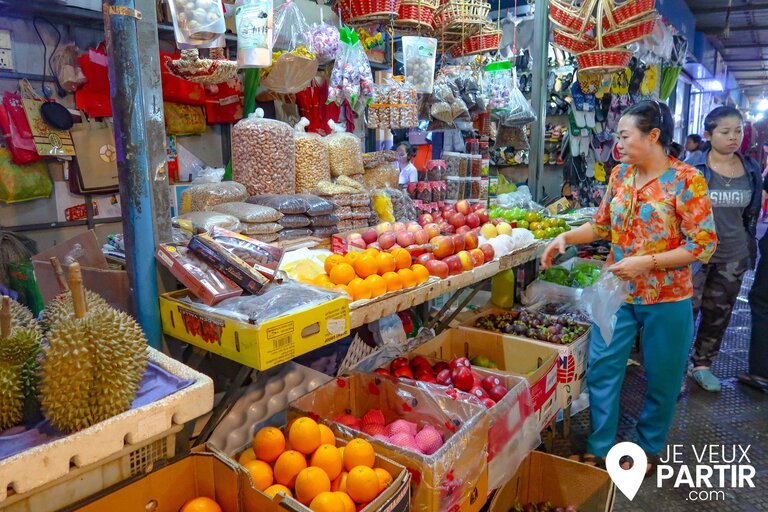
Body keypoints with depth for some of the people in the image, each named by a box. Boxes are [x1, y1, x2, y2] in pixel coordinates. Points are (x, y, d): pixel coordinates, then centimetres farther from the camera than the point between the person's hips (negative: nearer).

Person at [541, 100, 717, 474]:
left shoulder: (686, 180, -14)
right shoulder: (620, 175, 3)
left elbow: (703, 244, -15)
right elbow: (601, 225, 12)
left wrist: (647, 262, -23)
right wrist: (564, 237, -3)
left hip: (666, 300, -4)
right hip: (617, 292, 5)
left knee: (661, 379, 13)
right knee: (602, 368, 6)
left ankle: (648, 449, 36)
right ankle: (599, 449, 23)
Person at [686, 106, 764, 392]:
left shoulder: (751, 170, 5)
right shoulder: (692, 168, -9)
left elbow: (751, 214, 14)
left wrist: (750, 249, 14)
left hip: (733, 257, 5)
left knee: (718, 314, 14)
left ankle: (702, 364, 31)